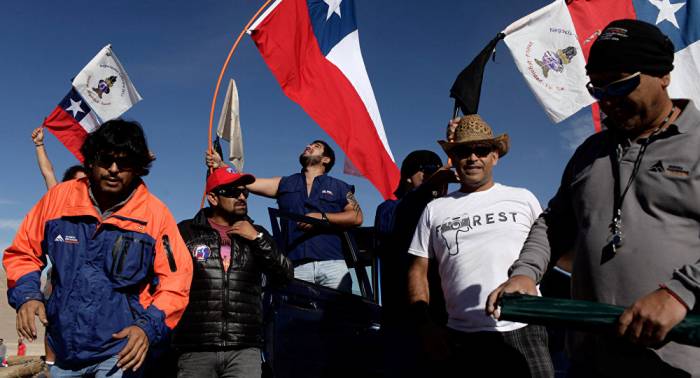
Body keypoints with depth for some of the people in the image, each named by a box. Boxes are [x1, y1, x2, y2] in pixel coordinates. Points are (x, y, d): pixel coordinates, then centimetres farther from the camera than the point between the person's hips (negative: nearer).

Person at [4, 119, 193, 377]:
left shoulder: (155, 213, -10)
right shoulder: (59, 197, -3)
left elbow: (175, 281, -9)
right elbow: (23, 253, 9)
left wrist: (148, 327, -20)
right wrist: (26, 295, -8)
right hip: (64, 351, 4)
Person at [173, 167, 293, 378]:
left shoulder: (257, 235, 15)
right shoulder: (186, 232, 7)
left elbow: (285, 276, 6)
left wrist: (258, 239, -3)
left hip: (245, 349, 1)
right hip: (196, 348, -1)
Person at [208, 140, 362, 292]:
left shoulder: (338, 186, 16)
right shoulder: (284, 184, 21)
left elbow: (356, 217, 3)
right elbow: (246, 181, 13)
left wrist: (323, 217, -8)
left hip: (332, 263, -1)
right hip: (297, 265, 1)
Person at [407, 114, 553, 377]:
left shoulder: (524, 199, 8)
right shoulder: (434, 210, 10)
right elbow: (418, 271, 9)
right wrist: (425, 327, -1)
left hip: (523, 331, 0)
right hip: (461, 337, 1)